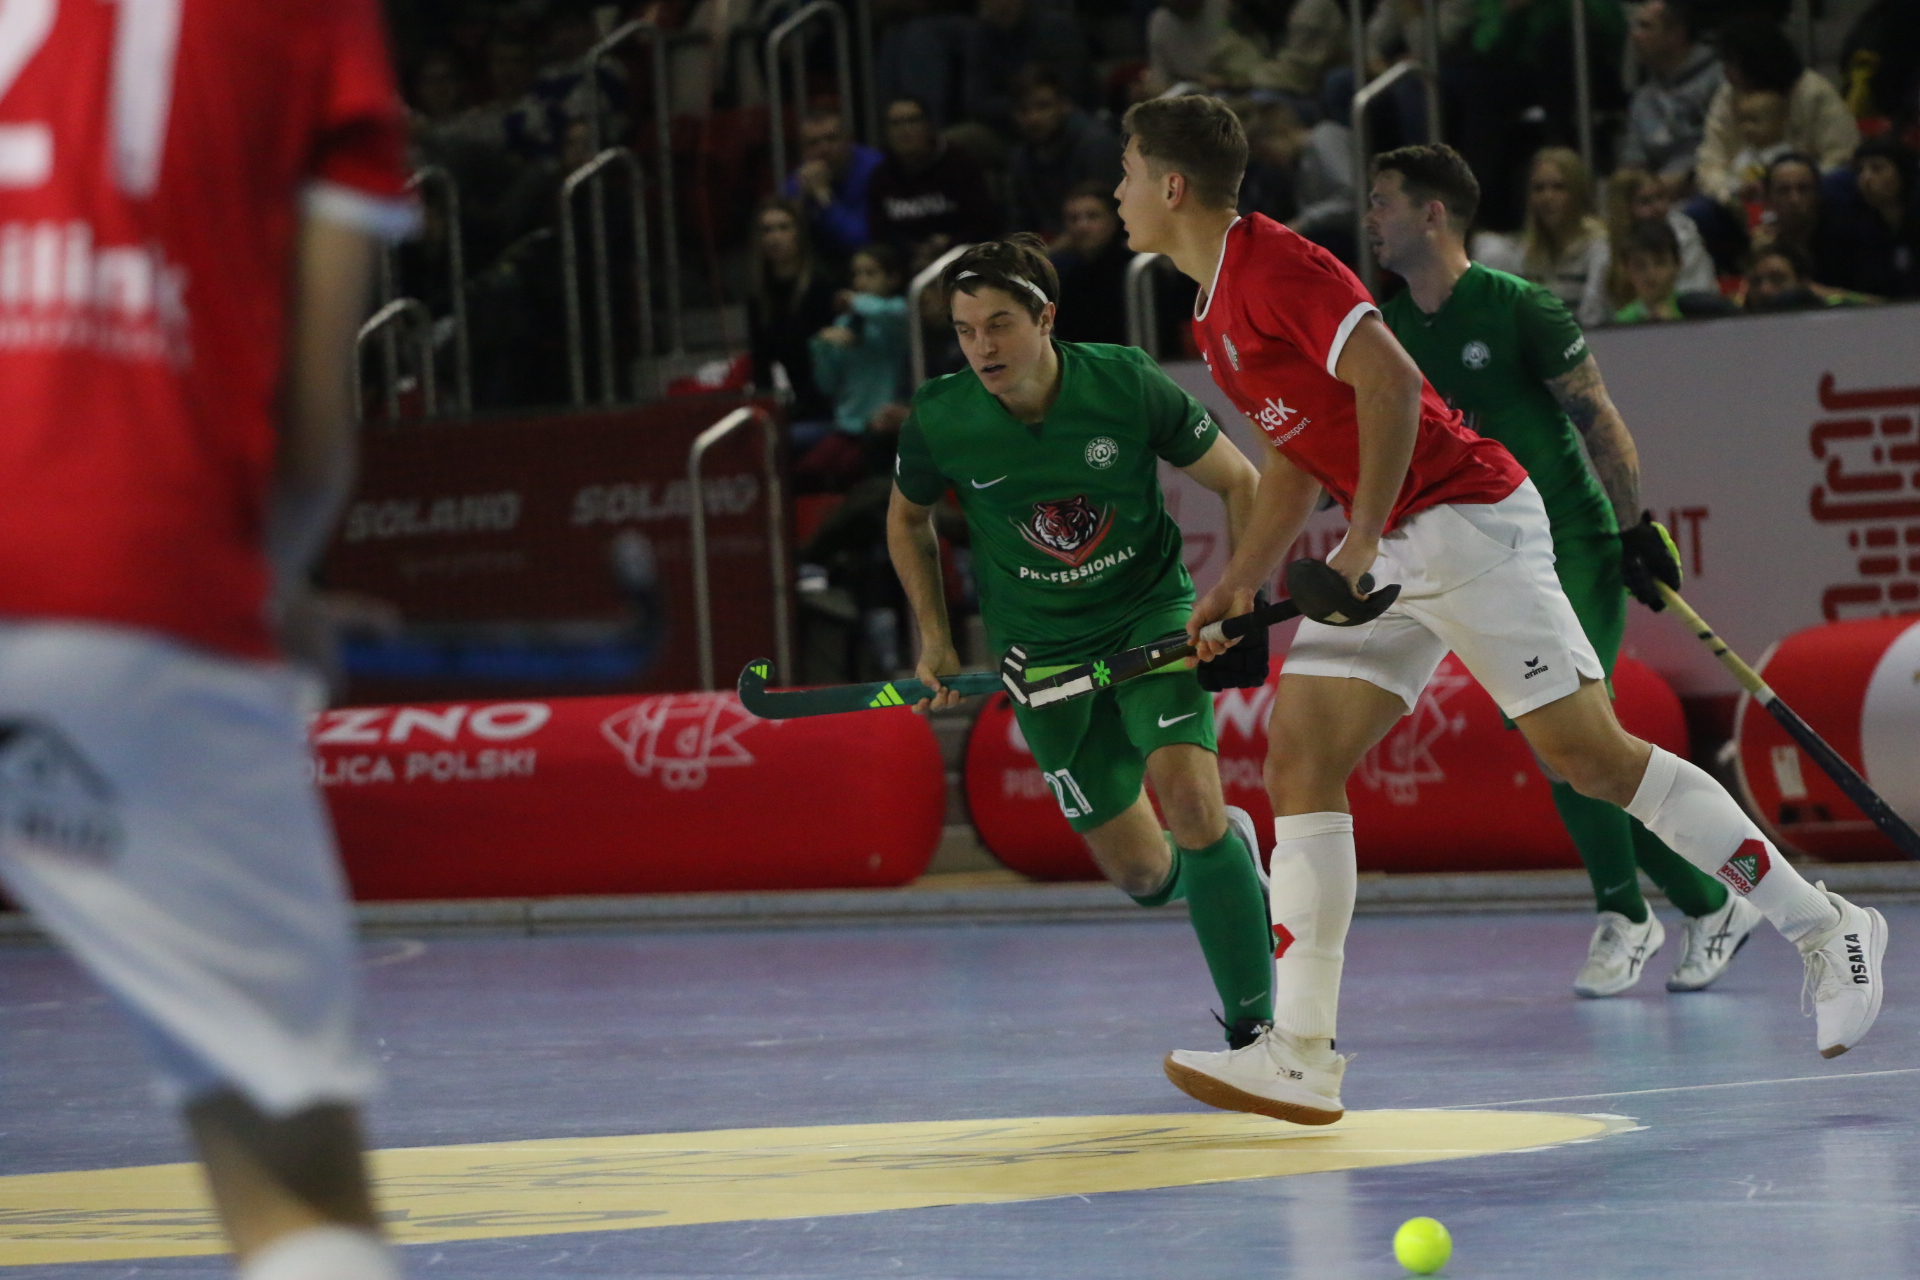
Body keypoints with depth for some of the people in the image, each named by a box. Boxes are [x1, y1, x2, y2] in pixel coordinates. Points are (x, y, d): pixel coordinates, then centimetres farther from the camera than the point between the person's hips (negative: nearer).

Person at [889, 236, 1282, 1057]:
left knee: (1189, 794, -25)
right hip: (1041, 651, 2)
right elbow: (906, 518, 9)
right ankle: (1227, 844, 40)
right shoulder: (940, 421, -14)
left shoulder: (1126, 385, -19)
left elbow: (1237, 482, -4)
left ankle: (1252, 1023, -14)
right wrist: (935, 642, 7)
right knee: (1138, 872, 2)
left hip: (1150, 613, -2)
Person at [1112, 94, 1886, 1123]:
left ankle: (1825, 931, -2)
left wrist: (1365, 540, -22)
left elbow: (1389, 382, -25)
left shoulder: (1274, 265, -14)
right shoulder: (1218, 309, 17)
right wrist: (1240, 582, 19)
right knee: (1299, 754, -2)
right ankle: (1298, 1058, -6)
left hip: (1464, 517, -10)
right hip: (1387, 549, 10)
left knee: (1587, 751, -12)